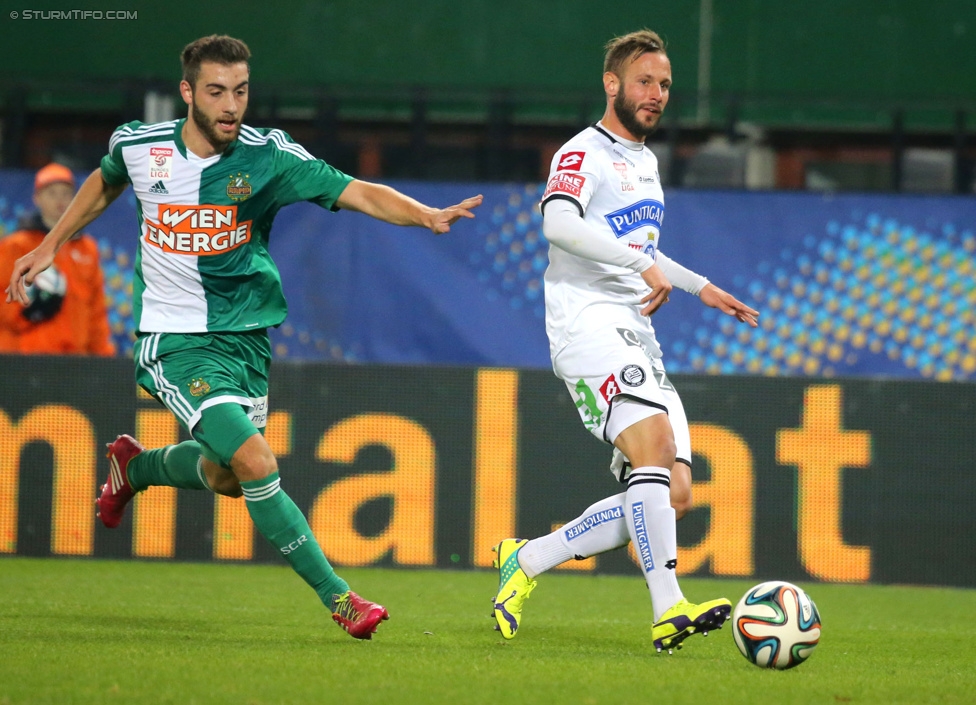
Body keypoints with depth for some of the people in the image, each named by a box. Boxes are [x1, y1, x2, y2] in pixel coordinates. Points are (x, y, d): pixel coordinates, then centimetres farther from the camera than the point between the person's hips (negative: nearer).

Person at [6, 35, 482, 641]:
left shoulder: (268, 157, -12)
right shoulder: (139, 146, -8)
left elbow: (358, 193, -23)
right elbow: (105, 183, 16)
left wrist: (427, 215, -39)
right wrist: (52, 245, 21)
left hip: (246, 335, 3)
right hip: (175, 341, -3)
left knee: (226, 477, 14)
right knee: (257, 465, -19)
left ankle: (135, 465, 47)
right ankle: (338, 599, -11)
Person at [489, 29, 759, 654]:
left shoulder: (646, 162, 24)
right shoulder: (585, 151, -4)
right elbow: (559, 222, -24)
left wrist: (700, 286, 33)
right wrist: (644, 263, -29)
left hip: (638, 338, 9)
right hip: (589, 322, -9)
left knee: (674, 493, -2)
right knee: (653, 440, -28)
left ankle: (527, 560, 11)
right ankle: (668, 610, -36)